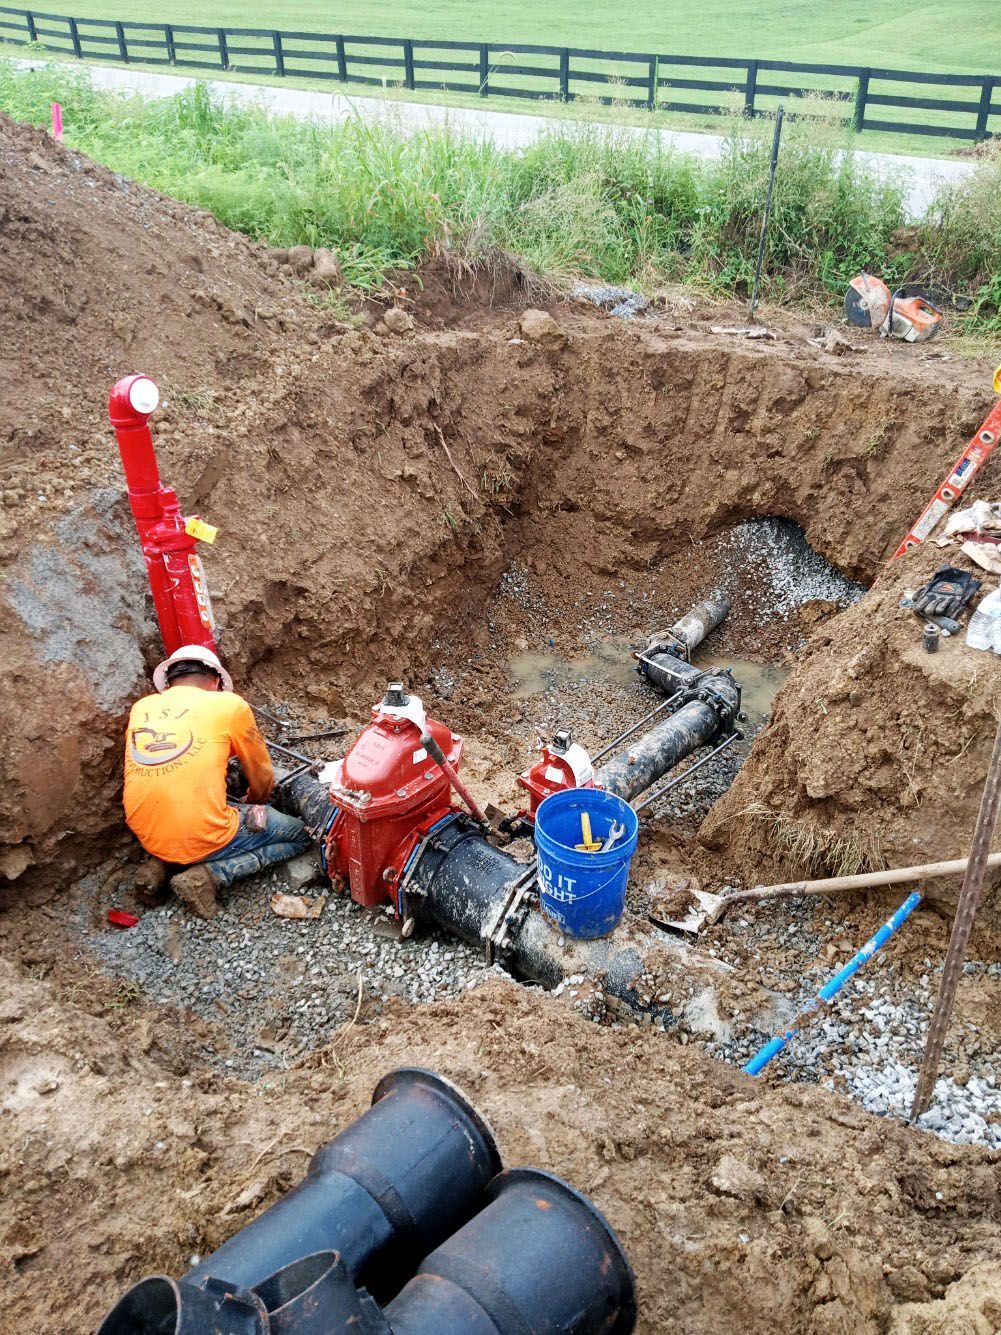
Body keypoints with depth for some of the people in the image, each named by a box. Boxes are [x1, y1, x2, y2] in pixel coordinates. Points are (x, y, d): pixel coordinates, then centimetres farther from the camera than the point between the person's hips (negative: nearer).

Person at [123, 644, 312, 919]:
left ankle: (165, 865, 14)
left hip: (148, 838, 7)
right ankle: (210, 875, -4)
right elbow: (262, 778, 9)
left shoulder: (141, 708, 9)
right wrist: (252, 805, 32)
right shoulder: (229, 704, -3)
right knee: (299, 835, 13)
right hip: (204, 840, -7)